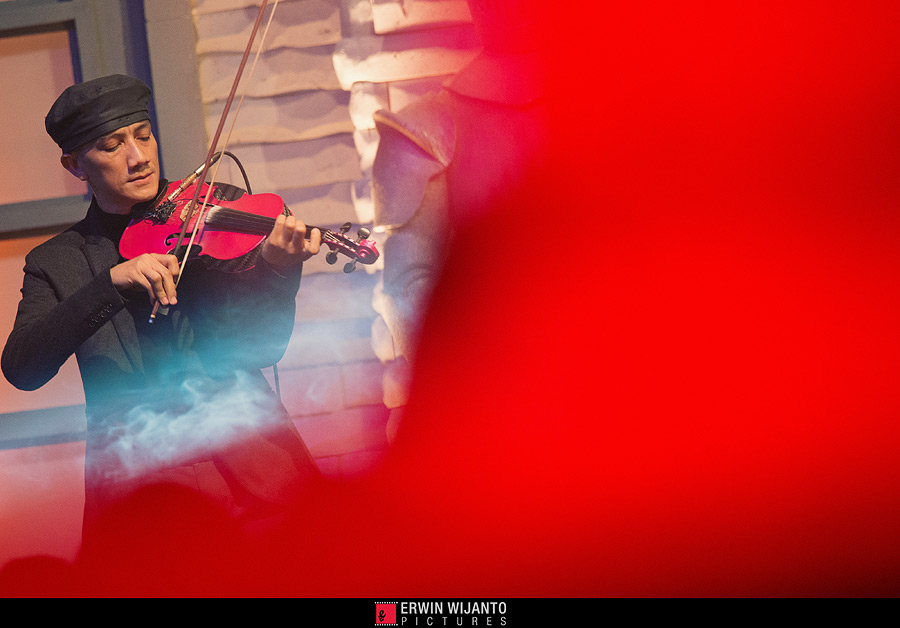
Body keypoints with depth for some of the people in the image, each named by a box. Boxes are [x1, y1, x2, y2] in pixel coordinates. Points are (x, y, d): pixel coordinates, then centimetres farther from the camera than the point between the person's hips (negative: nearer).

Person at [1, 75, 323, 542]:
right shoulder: (55, 263, 10)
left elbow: (258, 349, 1)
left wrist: (276, 270, -19)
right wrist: (113, 282, -20)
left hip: (247, 449, 1)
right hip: (138, 477, 0)